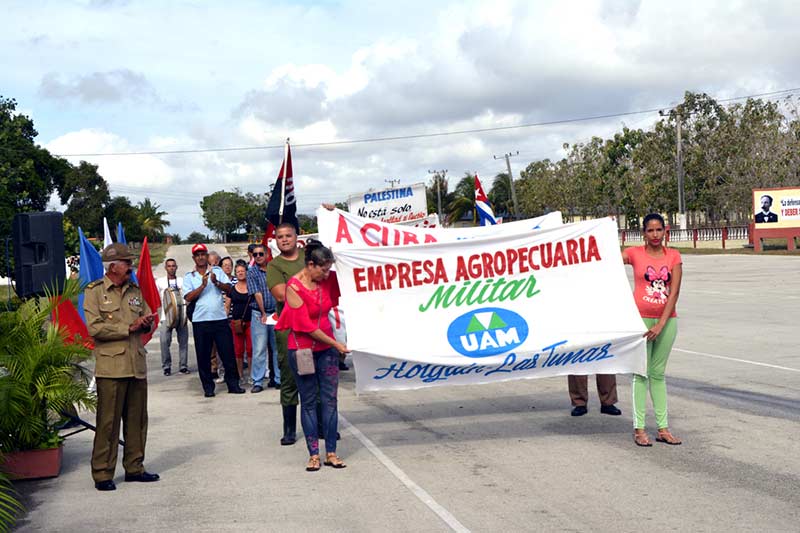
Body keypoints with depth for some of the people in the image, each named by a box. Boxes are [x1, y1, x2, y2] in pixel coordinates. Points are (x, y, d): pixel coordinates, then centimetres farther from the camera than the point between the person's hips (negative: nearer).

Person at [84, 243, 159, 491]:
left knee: (137, 419, 10)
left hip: (137, 365, 6)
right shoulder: (95, 291, -2)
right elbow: (94, 328, -12)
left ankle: (134, 467, 21)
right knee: (108, 422, -3)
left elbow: (148, 319, 23)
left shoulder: (135, 290, 15)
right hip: (111, 366, -6)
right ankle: (102, 474, 6)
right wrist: (128, 328, -12)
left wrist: (147, 322, -1)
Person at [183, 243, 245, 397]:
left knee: (228, 353, 2)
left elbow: (228, 288, -1)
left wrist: (216, 282, -19)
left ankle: (233, 384, 12)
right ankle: (208, 387, 14)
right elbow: (188, 297, -6)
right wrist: (203, 285, -16)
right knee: (203, 356, 4)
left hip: (220, 319, 0)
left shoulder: (217, 271, 9)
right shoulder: (189, 277, 7)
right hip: (200, 321, 0)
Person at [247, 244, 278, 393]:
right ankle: (257, 382, 0)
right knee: (259, 349, -4)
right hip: (259, 314, -3)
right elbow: (257, 294, -6)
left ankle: (278, 379, 15)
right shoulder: (251, 272, 0)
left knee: (277, 348, 7)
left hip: (275, 313, 3)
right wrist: (263, 313, -10)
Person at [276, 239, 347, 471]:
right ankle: (313, 454, 7)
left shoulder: (325, 282, 0)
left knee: (330, 399, 0)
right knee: (308, 401, 3)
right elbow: (306, 325, -14)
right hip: (302, 349, -4)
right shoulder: (294, 287, -14)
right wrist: (335, 343, -12)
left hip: (326, 348, 4)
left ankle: (331, 453, 5)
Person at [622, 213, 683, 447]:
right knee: (641, 373, -1)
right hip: (641, 318, -2)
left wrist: (662, 323, -9)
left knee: (658, 374, 10)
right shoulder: (634, 253, -1)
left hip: (667, 320, 2)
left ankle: (663, 428, 13)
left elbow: (674, 292, -3)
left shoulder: (673, 256, 3)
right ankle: (639, 429, 2)